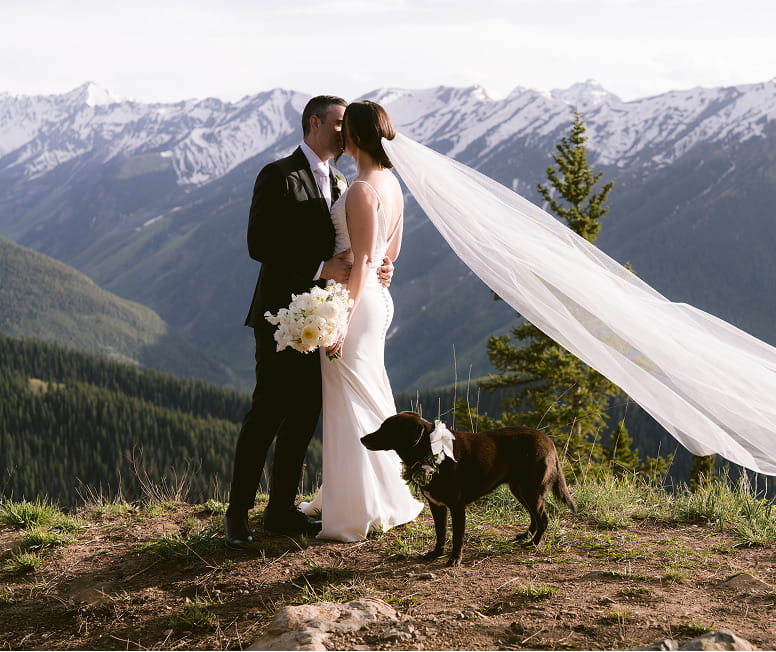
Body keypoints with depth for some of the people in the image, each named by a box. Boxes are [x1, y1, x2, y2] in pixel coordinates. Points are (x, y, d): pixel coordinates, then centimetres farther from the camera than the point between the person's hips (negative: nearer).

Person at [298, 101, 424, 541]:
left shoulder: (362, 189, -19)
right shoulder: (391, 183, 9)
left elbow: (363, 260, -21)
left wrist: (341, 318, -21)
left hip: (355, 299, -10)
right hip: (376, 296, 10)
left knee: (351, 403, -2)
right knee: (369, 399, 16)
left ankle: (359, 514, 6)